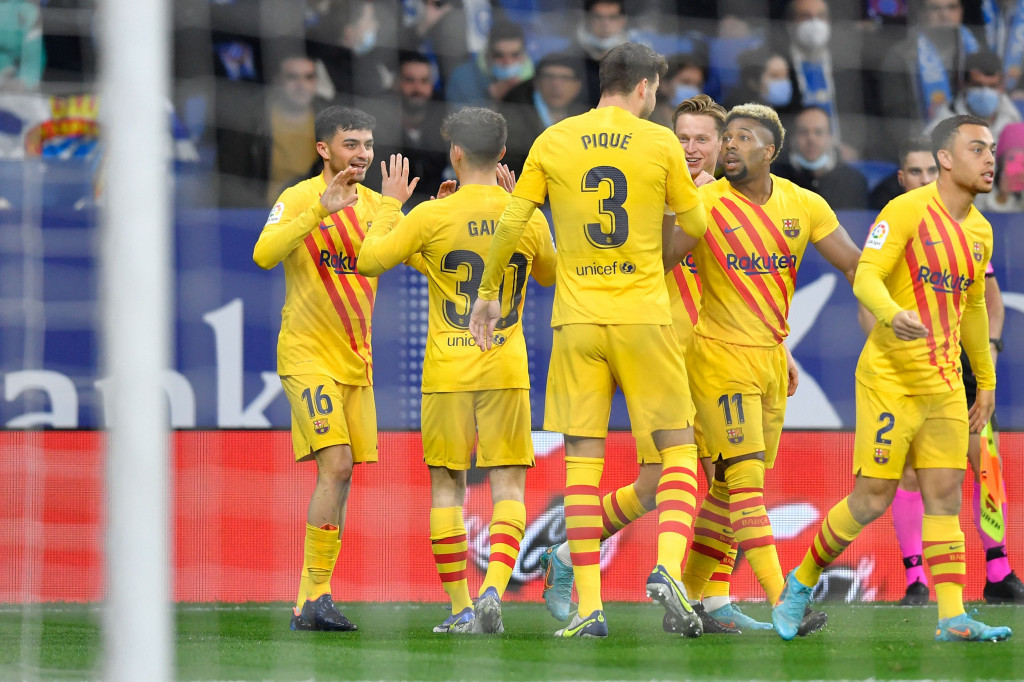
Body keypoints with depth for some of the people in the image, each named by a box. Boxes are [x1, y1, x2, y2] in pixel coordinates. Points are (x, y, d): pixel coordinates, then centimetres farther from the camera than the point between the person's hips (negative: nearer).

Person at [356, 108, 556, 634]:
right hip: (506, 370, 1)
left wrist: (389, 205, 11)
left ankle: (460, 607, 7)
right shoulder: (526, 217, 0)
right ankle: (493, 588, -19)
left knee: (447, 485, 9)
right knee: (508, 485, 2)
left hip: (446, 372, -1)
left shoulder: (431, 216, -8)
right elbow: (549, 274, 19)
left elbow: (370, 260, -1)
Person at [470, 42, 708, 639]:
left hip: (577, 320, 2)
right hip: (644, 315, -2)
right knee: (679, 449, 8)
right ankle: (669, 567, -15)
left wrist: (488, 293, 16)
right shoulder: (660, 143, -1)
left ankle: (589, 607, -2)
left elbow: (511, 224, 5)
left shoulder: (554, 142, 4)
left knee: (583, 460, 2)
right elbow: (695, 227, 6)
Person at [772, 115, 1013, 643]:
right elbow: (865, 276, -19)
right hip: (890, 377, -7)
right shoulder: (908, 210, -10)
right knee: (872, 500, -5)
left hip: (945, 382, 7)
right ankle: (801, 583, 14)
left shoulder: (980, 231, 13)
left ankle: (952, 616, -6)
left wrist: (986, 381, 26)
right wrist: (891, 314, -40)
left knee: (944, 496, -2)